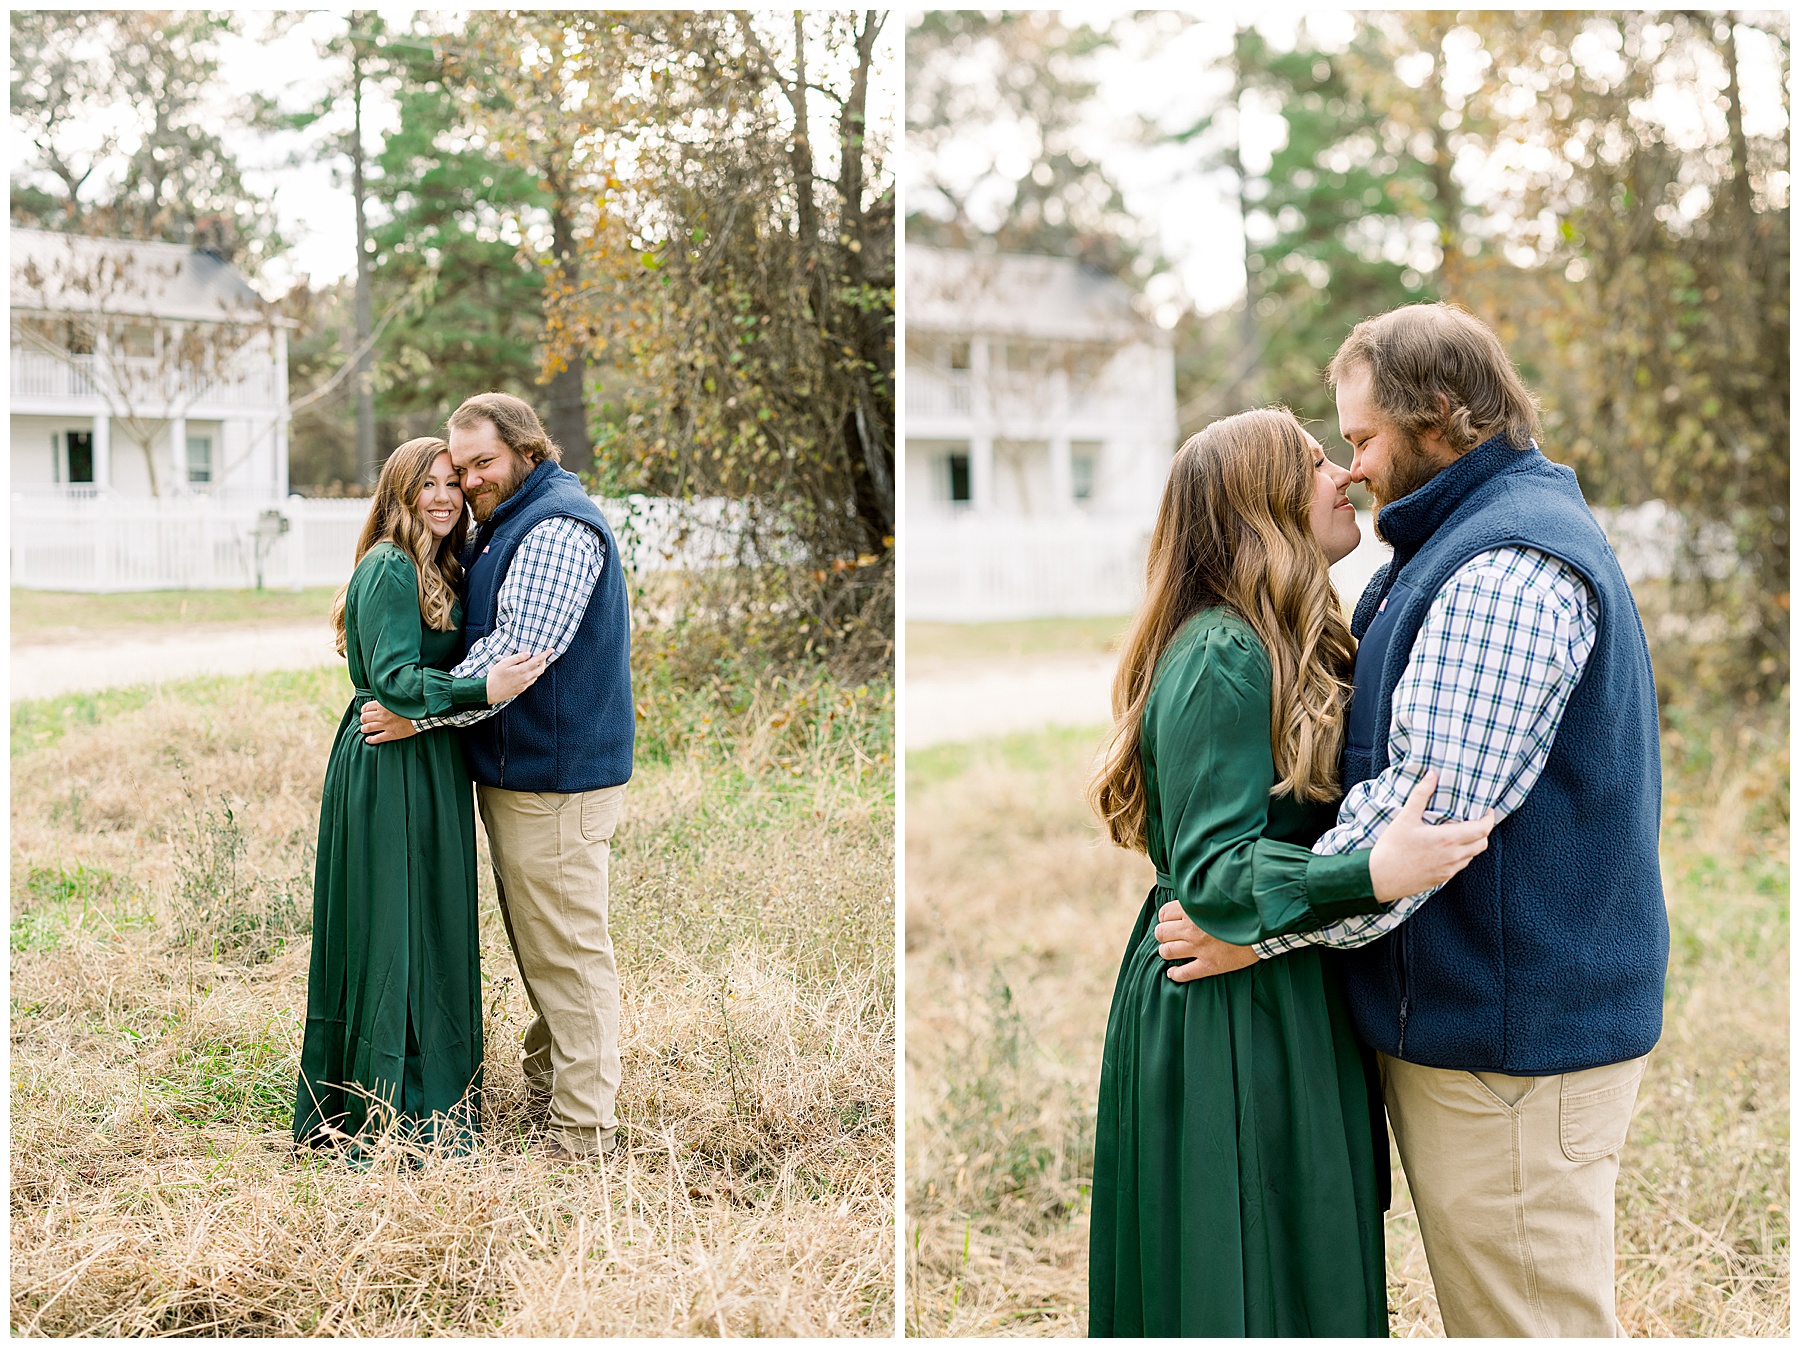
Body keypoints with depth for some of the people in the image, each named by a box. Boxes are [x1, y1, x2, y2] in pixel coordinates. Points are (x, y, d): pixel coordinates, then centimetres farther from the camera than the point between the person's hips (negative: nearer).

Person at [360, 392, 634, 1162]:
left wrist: (420, 714, -19)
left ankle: (584, 1128, 2)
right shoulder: (500, 528, 17)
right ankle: (545, 1075, 34)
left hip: (558, 779, -10)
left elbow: (516, 653, -25)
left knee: (566, 945, -5)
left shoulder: (557, 529, -17)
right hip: (515, 772, 10)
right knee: (535, 939, 20)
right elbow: (478, 635, 29)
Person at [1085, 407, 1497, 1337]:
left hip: (1279, 1005, 10)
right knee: (1246, 1282, 0)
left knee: (1302, 1273, 16)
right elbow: (1210, 871, -24)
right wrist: (1371, 875, -35)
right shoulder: (1223, 661, -19)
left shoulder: (1279, 650, 12)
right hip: (1232, 1017, -10)